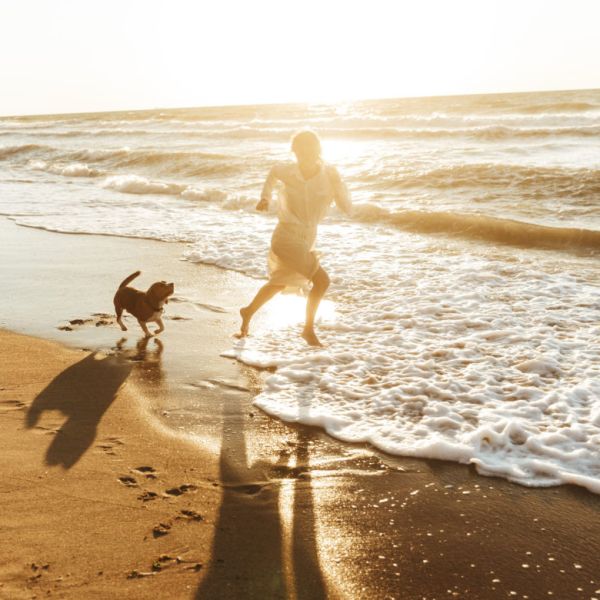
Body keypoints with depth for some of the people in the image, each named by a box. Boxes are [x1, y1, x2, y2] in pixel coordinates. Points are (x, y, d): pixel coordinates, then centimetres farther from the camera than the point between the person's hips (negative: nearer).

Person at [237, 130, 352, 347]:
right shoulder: (289, 171, -14)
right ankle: (309, 328, 6)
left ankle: (249, 312, 48)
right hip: (287, 238, -5)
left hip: (306, 239, 5)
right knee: (321, 280, -14)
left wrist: (337, 184, -28)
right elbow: (274, 172, 11)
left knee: (278, 283, 25)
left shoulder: (329, 174, -11)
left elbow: (348, 209, -15)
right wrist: (266, 197, 4)